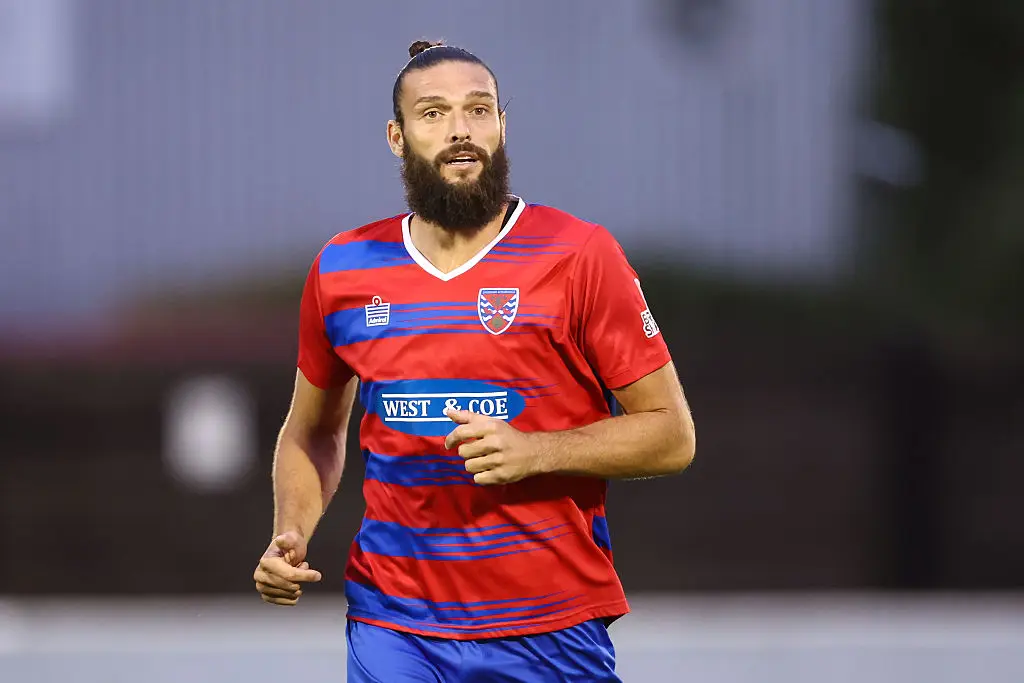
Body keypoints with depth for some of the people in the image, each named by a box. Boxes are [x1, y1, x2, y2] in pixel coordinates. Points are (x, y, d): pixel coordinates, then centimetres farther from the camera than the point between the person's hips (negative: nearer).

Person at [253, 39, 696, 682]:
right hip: (393, 628, 2)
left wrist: (533, 451, -18)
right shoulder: (341, 271, 6)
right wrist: (291, 535, 2)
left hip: (552, 630, -2)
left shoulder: (580, 255, -5)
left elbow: (671, 434, -4)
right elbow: (314, 432, 21)